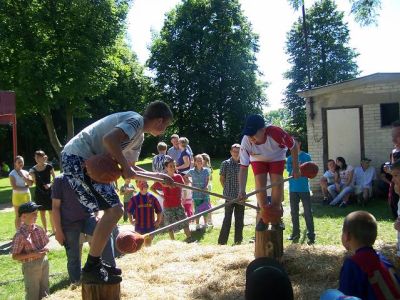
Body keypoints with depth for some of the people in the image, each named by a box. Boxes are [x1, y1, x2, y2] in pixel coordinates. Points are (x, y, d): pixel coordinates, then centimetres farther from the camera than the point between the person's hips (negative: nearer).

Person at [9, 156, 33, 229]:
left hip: (27, 195, 5)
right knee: (18, 216, -1)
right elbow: (14, 187, -16)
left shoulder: (26, 172, 8)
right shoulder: (12, 174, -7)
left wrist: (23, 176, -12)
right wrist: (25, 187, -9)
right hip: (18, 196, -5)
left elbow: (30, 183, -3)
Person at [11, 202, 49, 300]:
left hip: (44, 262, 6)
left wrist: (46, 248, -9)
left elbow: (46, 242, 13)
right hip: (31, 266, -6)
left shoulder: (39, 229, -2)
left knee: (44, 292, 21)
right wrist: (32, 254, -25)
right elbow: (15, 256, -18)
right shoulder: (20, 235, -21)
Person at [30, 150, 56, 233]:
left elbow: (54, 178, 1)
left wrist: (50, 184, -16)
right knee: (42, 212, 10)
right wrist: (32, 176, -10)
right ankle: (45, 229, 22)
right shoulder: (34, 169, 1)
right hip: (39, 193, 3)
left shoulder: (49, 167, -7)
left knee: (51, 212, 1)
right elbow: (34, 182, 8)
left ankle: (53, 229, 14)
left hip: (48, 191, -3)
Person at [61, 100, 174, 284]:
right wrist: (125, 165, -18)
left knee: (111, 209, 17)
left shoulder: (138, 137, 20)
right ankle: (91, 269, -8)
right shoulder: (136, 120, -11)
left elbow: (131, 170, 26)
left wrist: (160, 176, 26)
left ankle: (95, 263, 23)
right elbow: (109, 139, -28)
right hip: (77, 158, -11)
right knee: (114, 209, -14)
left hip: (89, 161, 11)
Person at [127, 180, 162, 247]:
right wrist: (131, 221, 3)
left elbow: (159, 211, 7)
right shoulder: (135, 198, -5)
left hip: (150, 226, 1)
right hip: (139, 226, -1)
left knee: (148, 243, 12)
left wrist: (158, 221, 6)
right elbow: (129, 211, 6)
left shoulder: (152, 197, -1)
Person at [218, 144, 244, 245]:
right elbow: (221, 179, 2)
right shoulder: (225, 163, -5)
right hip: (229, 195, -4)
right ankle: (222, 241, 7)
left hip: (240, 195, 4)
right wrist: (227, 189, 0)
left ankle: (238, 240, 21)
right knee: (227, 218, 0)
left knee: (240, 219, 10)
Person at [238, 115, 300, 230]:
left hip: (276, 157, -1)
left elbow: (293, 146, -22)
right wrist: (242, 190, -40)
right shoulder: (246, 142, -36)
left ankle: (275, 217, 3)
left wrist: (296, 168, -16)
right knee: (260, 183, -15)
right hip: (258, 159, 1)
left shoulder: (276, 133, -42)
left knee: (277, 182, -14)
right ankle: (264, 216, 3)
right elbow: (243, 168, -31)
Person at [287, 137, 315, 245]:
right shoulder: (290, 158, 9)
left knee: (308, 212, -5)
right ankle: (295, 233, 23)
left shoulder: (306, 156, 1)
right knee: (294, 212, 11)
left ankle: (311, 235, -2)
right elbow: (289, 169, -5)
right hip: (293, 189, 4)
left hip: (304, 188, -4)